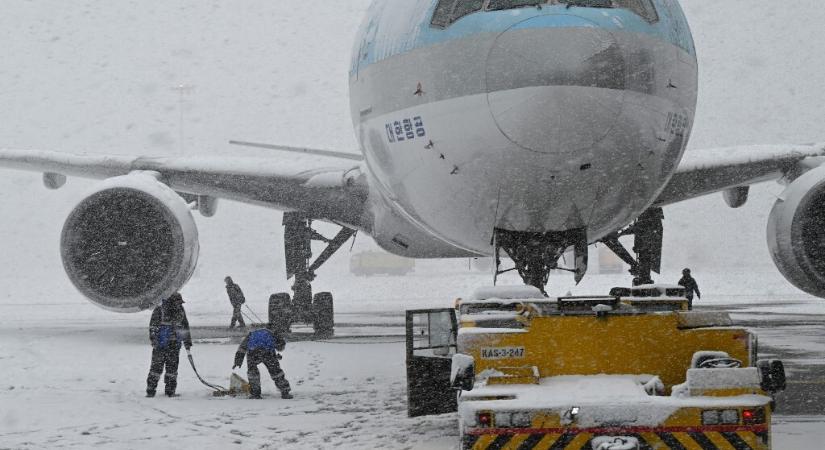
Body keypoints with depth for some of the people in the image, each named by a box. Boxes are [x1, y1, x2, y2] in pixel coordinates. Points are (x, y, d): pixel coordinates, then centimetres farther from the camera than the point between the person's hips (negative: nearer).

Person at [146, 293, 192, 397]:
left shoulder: (180, 311, 11)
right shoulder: (160, 310, -4)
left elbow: (185, 327, 20)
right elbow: (153, 326, -5)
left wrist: (187, 342, 19)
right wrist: (154, 340, -15)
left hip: (174, 345, 4)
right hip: (160, 344, -4)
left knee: (172, 367, 3)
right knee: (157, 366, -7)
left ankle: (170, 390, 11)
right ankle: (150, 390, -2)